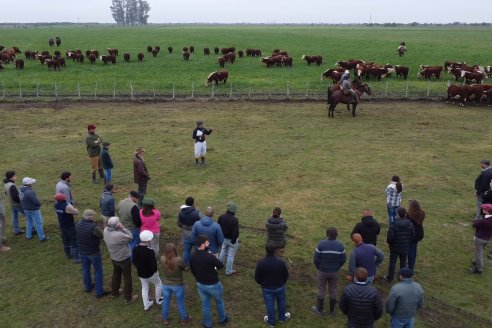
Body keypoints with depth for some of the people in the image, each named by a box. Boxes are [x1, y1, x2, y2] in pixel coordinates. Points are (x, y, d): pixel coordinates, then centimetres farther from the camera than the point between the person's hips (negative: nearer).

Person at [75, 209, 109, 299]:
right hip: (93, 252, -6)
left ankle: (88, 287, 43)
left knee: (85, 270, 24)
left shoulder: (77, 224, -9)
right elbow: (101, 236, -16)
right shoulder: (93, 227, -30)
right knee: (98, 272, 8)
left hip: (82, 251, 6)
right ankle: (99, 292, 17)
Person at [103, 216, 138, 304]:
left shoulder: (106, 230, -16)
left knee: (116, 274, 28)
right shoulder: (119, 235, -38)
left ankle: (114, 292, 48)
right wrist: (123, 228, -25)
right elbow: (130, 237, -22)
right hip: (124, 259, -7)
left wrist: (120, 229, -16)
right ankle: (128, 298, 27)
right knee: (127, 277, 12)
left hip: (114, 257, 7)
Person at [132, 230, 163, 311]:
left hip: (140, 273, 5)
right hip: (150, 273, -5)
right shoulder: (150, 251, -32)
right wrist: (155, 270, -6)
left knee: (144, 287, 24)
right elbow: (153, 264, -27)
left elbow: (134, 261, 0)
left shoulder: (135, 249, -12)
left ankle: (146, 305, 35)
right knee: (158, 284, 23)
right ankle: (158, 300, 40)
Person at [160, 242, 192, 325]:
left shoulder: (162, 259, -22)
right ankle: (184, 319, 40)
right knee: (180, 302, 19)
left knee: (166, 301, 25)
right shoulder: (179, 260, -31)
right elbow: (183, 268, -12)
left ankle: (165, 319, 44)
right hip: (178, 285, -2)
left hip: (166, 285, 3)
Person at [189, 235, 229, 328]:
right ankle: (222, 319, 45)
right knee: (219, 302, 23)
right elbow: (221, 265, -17)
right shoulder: (210, 256, -33)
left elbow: (192, 270, 2)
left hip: (200, 285, 4)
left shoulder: (192, 256, -13)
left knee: (205, 304, 23)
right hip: (213, 285, -4)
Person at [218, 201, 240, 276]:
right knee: (231, 255, 8)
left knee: (223, 252, 27)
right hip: (232, 240, -6)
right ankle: (228, 271, 20)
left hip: (224, 238, 6)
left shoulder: (221, 217, -10)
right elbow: (236, 232, -27)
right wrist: (234, 240, -10)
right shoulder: (234, 220, -29)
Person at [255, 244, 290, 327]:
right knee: (281, 302, 25)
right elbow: (286, 275, -10)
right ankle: (282, 317, 46)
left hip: (267, 288, -1)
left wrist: (261, 283, 9)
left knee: (270, 304, 18)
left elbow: (257, 277, -13)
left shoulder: (260, 263, -25)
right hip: (280, 287, 1)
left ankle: (271, 321, 36)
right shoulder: (280, 261, -23)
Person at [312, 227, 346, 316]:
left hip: (322, 271, -2)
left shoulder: (321, 244, -20)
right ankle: (332, 310, 31)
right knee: (333, 290, 17)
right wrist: (337, 267, 11)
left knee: (321, 290, 14)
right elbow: (343, 259, -5)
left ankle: (319, 309, 27)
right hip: (334, 272, 2)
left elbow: (316, 259, -16)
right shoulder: (340, 245, -12)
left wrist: (318, 267, 4)